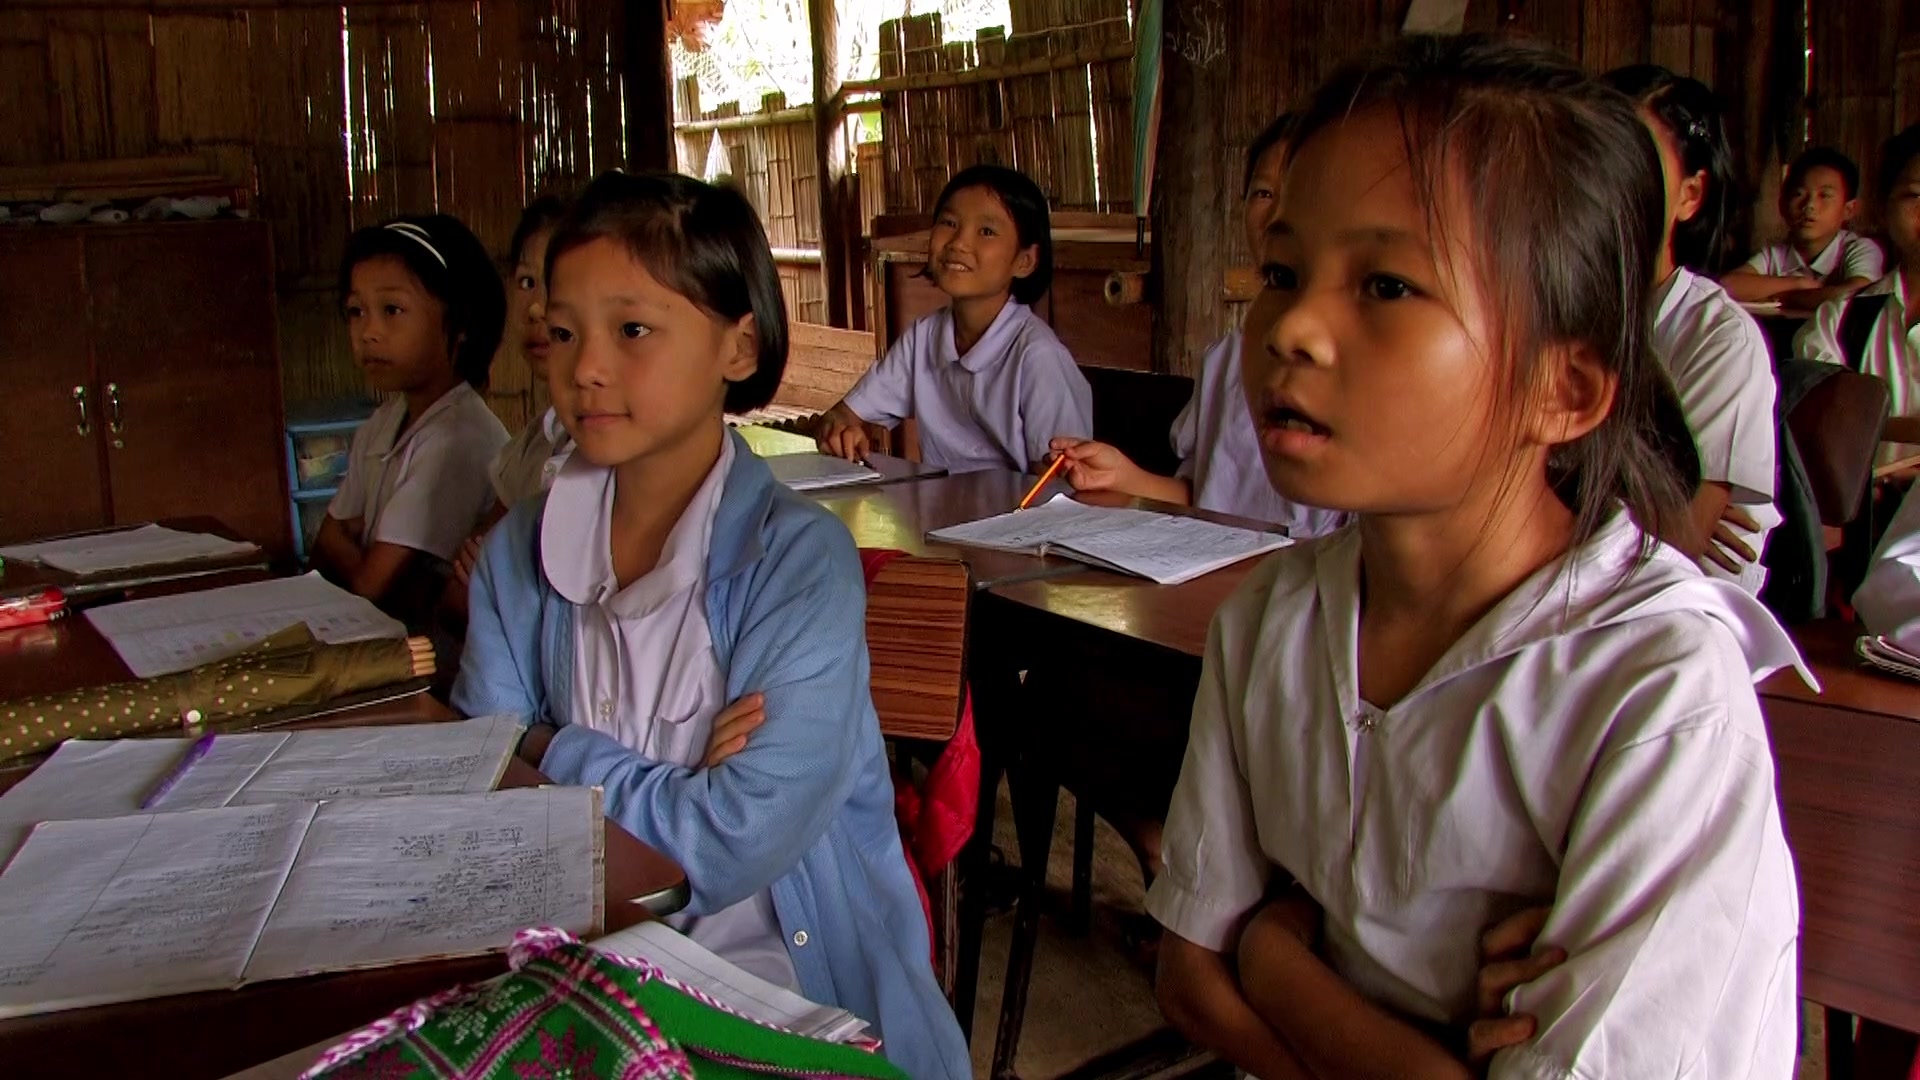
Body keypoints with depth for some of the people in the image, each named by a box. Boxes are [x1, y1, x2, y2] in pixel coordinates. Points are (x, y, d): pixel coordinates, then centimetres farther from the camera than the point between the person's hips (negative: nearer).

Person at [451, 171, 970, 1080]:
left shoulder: (800, 561, -16)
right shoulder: (518, 553, 2)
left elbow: (733, 846, -22)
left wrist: (557, 754, -9)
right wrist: (666, 789, -17)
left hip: (792, 976, -4)